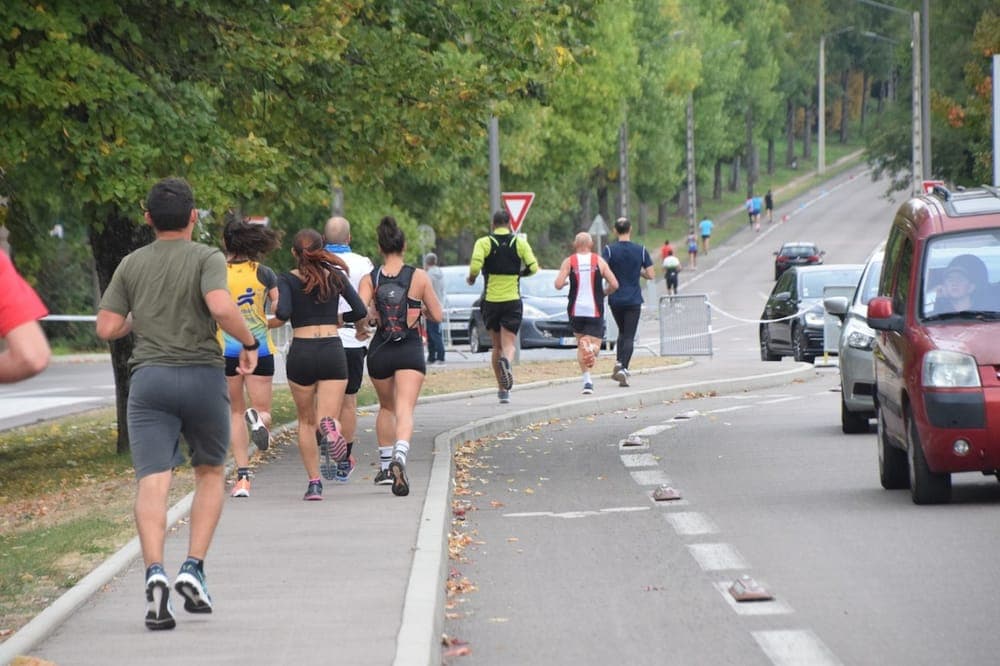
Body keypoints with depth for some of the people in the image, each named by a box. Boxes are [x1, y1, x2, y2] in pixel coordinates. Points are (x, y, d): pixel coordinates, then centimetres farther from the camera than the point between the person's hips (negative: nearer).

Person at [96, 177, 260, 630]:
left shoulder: (131, 264, 10)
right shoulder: (207, 258, -1)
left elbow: (107, 328, 7)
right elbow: (221, 307, -19)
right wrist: (249, 343, -3)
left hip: (149, 377, 1)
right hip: (202, 374, -1)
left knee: (152, 482, -8)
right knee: (210, 473, 18)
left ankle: (154, 572, -29)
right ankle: (193, 568, 3)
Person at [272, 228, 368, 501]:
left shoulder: (288, 279, -1)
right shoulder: (336, 276, 6)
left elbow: (283, 312, -17)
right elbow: (361, 311, 2)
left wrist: (277, 318, 7)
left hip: (301, 351, -1)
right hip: (333, 349, 1)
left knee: (307, 422, 16)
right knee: (327, 418, -3)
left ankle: (314, 482, 10)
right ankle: (330, 429, -41)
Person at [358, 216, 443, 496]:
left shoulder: (370, 280, -2)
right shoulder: (419, 277, -3)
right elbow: (437, 315, 2)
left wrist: (370, 321, 7)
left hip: (379, 351, 2)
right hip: (410, 350, -2)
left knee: (386, 407, 24)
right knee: (404, 410, -11)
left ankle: (385, 465, 29)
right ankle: (399, 457, -37)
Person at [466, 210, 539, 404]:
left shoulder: (484, 242, -3)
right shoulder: (520, 243, 1)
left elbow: (475, 266, -17)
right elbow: (533, 267, -3)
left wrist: (471, 278, 3)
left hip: (491, 300, 1)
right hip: (513, 300, 0)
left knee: (497, 346, 14)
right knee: (509, 344, -3)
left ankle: (502, 388, 15)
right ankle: (506, 360, -39)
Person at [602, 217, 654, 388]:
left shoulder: (609, 250, -5)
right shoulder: (641, 250, -3)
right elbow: (651, 275, -2)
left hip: (615, 299, 1)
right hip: (634, 300, -1)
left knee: (622, 332, 22)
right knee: (629, 337, 0)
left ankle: (619, 363, 8)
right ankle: (623, 369, -15)